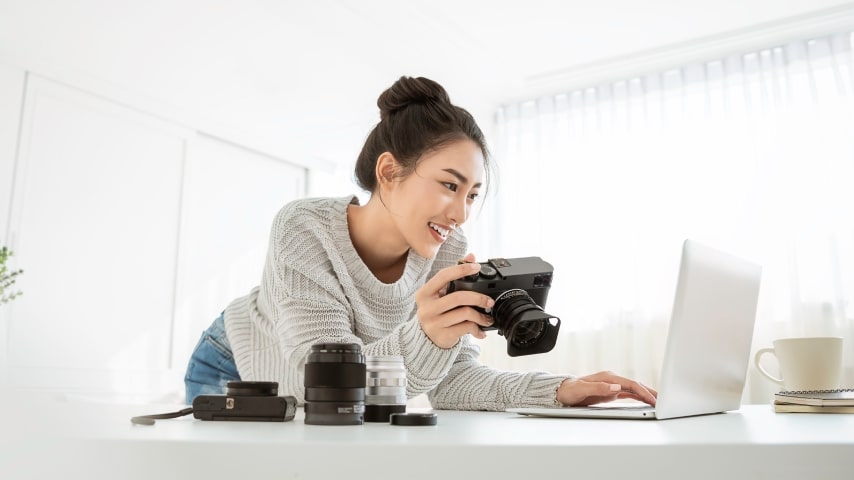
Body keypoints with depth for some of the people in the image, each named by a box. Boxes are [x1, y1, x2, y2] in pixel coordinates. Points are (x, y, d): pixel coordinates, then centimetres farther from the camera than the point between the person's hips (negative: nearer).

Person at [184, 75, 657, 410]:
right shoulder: (304, 229, -32)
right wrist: (425, 339, -56)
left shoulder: (448, 251, -20)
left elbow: (450, 377, -20)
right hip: (237, 376, -3)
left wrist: (555, 390, -34)